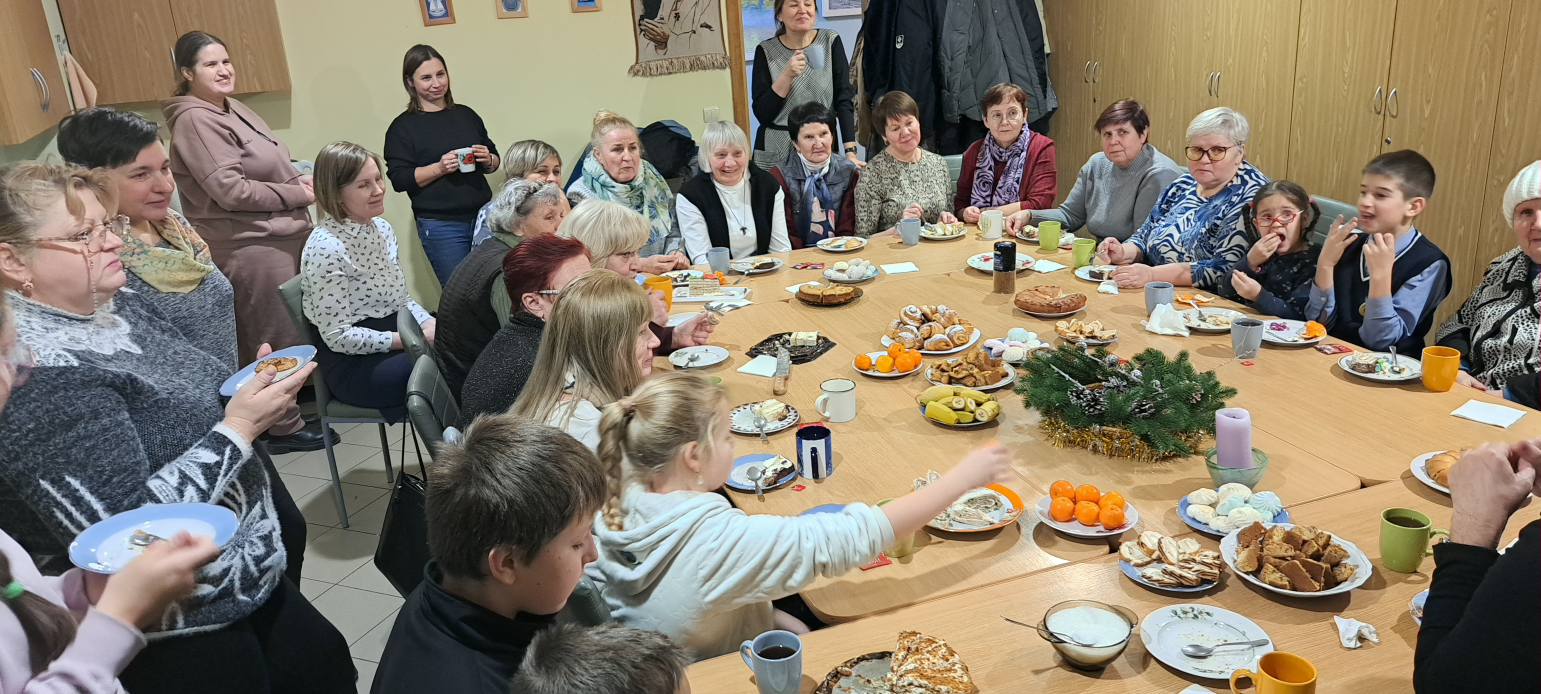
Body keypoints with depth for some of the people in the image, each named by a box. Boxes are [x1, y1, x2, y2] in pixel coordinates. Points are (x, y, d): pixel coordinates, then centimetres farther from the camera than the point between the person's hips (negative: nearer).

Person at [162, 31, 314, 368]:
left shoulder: (231, 107, 13)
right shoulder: (195, 120, -15)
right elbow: (232, 191, -21)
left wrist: (297, 178, 5)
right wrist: (298, 195, -14)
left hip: (284, 237, 10)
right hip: (252, 248, -10)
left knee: (301, 335, 16)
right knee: (280, 350, -5)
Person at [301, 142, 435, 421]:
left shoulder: (382, 228, 7)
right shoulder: (325, 249, -17)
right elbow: (338, 336, -18)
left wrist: (429, 324, -5)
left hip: (394, 342, 8)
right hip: (353, 362, -8)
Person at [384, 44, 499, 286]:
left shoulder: (466, 115, 13)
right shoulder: (402, 127, -1)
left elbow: (495, 161, 18)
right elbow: (399, 179, -9)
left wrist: (487, 160, -5)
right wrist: (440, 168, -21)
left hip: (483, 217, 4)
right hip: (440, 226, -4)